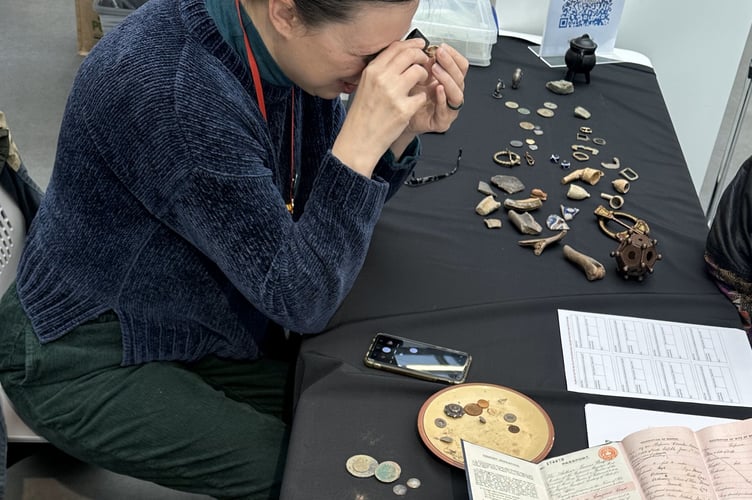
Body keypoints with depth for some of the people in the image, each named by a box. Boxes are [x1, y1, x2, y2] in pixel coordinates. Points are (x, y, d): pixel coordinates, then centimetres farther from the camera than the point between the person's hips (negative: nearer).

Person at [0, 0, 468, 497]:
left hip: (190, 324, 7)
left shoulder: (286, 49, -9)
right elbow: (300, 297, -29)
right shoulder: (170, 89, -33)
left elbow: (330, 212, 2)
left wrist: (399, 133, -15)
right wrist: (364, 135, -33)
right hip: (91, 362, -7)